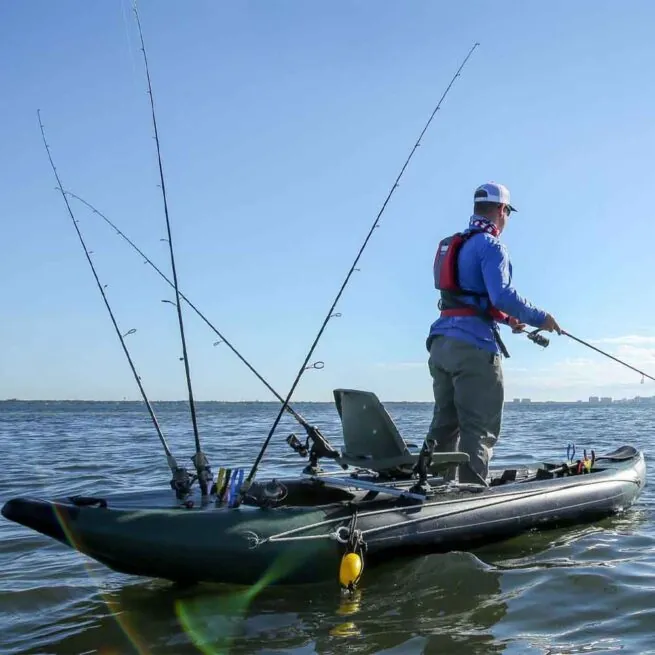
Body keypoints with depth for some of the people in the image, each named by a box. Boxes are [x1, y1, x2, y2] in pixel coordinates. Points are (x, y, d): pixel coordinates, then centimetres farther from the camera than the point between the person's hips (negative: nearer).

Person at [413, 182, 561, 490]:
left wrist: (505, 318, 24)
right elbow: (502, 294, -20)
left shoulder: (451, 245, 21)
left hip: (441, 342, 8)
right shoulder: (490, 245, -7)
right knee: (479, 428, -4)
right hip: (474, 347, -8)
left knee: (444, 423, 12)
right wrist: (540, 318, -9)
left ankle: (427, 483, 11)